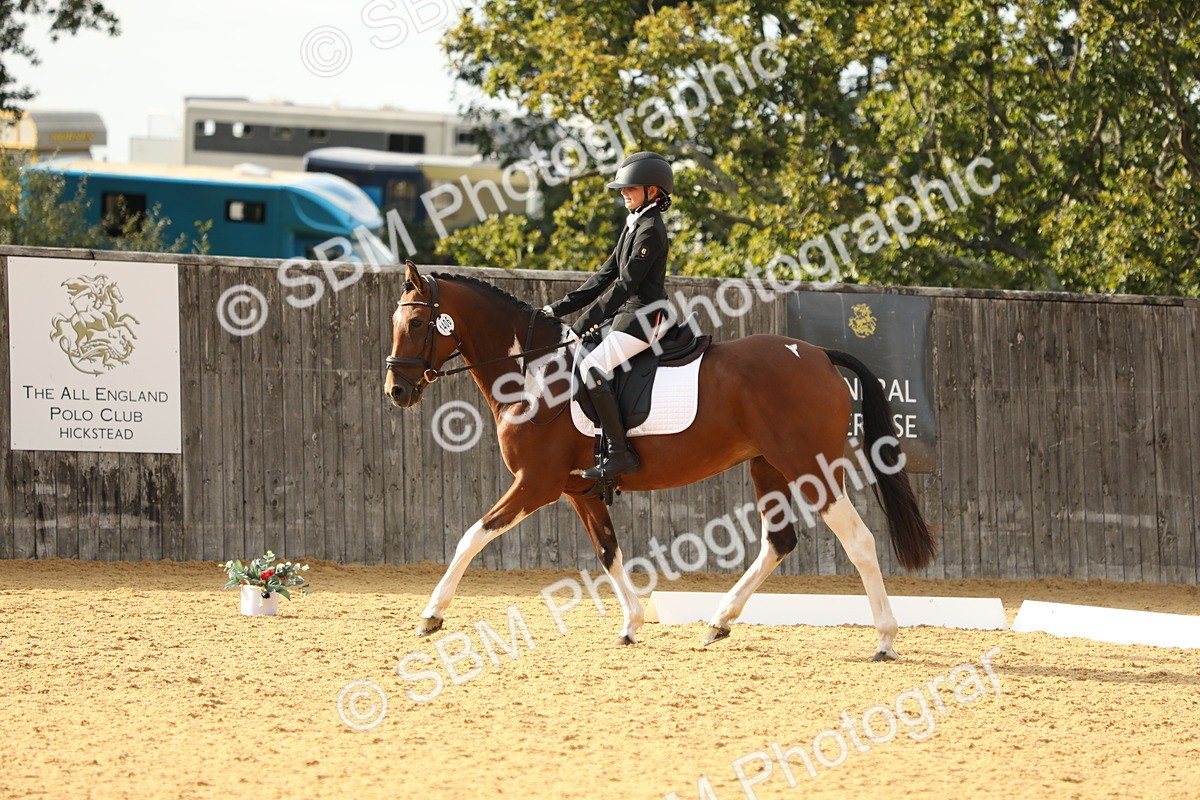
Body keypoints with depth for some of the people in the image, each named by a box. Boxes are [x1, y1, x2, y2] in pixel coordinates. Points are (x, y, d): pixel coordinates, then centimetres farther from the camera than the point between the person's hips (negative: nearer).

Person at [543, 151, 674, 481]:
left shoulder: (650, 230, -14)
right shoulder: (633, 226, 17)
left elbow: (626, 284, -19)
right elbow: (606, 276, 18)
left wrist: (584, 323, -20)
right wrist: (560, 308, 11)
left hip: (643, 316, -11)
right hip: (629, 314, 11)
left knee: (591, 368, -26)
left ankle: (620, 452, -27)